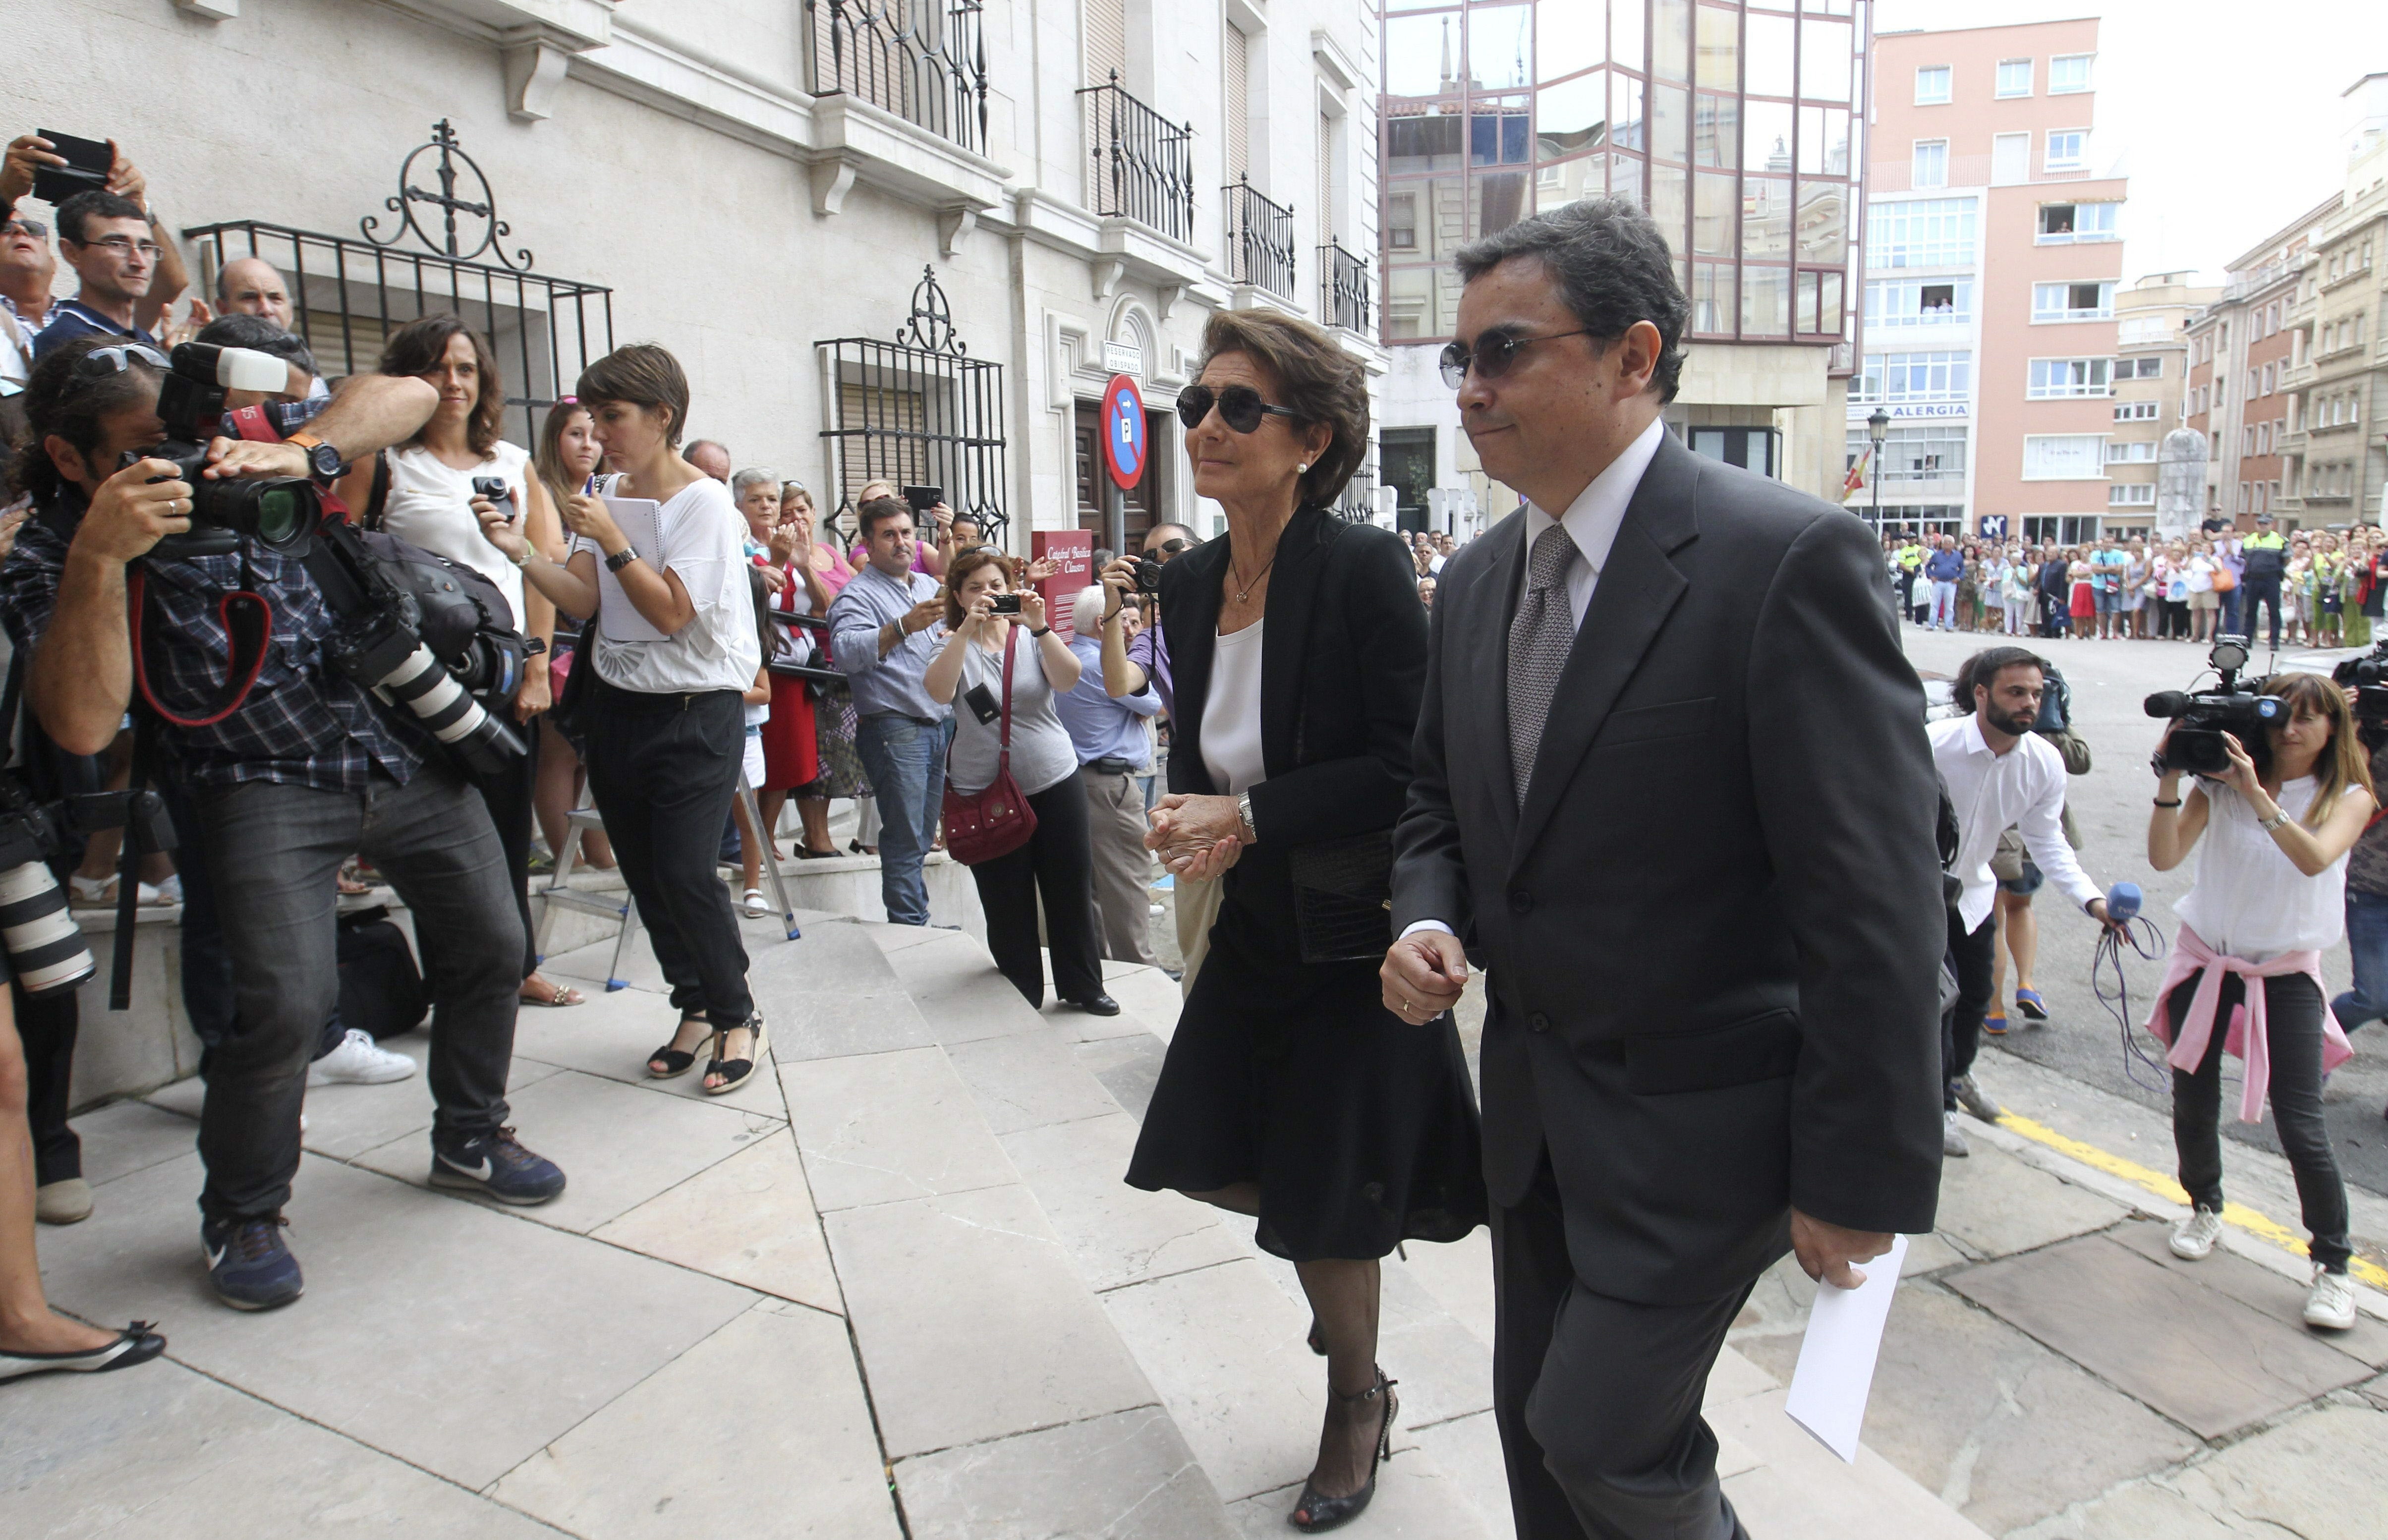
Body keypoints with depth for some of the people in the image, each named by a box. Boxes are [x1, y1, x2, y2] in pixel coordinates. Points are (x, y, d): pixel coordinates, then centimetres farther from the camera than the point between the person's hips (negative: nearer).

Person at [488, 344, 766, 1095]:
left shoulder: (704, 501, -10)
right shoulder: (607, 494, 10)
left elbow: (671, 612, -17)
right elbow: (581, 599, 2)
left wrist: (611, 540, -19)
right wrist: (520, 550, -13)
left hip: (695, 712, -7)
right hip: (616, 704, 7)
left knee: (684, 872, -12)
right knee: (644, 873, 9)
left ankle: (738, 1018, 8)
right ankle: (695, 1008, 25)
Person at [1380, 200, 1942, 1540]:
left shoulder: (1788, 557, -19)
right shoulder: (1477, 581, 4)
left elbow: (1877, 900, -19)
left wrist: (1861, 1179, -16)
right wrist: (1429, 922, -5)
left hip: (1699, 1115, -7)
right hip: (1533, 1100, 7)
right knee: (1540, 1424, 20)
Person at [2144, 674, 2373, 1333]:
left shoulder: (2349, 799, -4)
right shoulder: (2220, 785, -3)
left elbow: (2315, 859, -24)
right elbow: (2165, 858, -14)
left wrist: (2256, 793, -31)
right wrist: (2169, 782, -23)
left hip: (2286, 973, -1)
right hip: (2205, 961, 1)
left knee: (2299, 1125, -5)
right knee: (2193, 1105, 9)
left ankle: (2333, 1265, 13)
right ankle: (2205, 1208, 36)